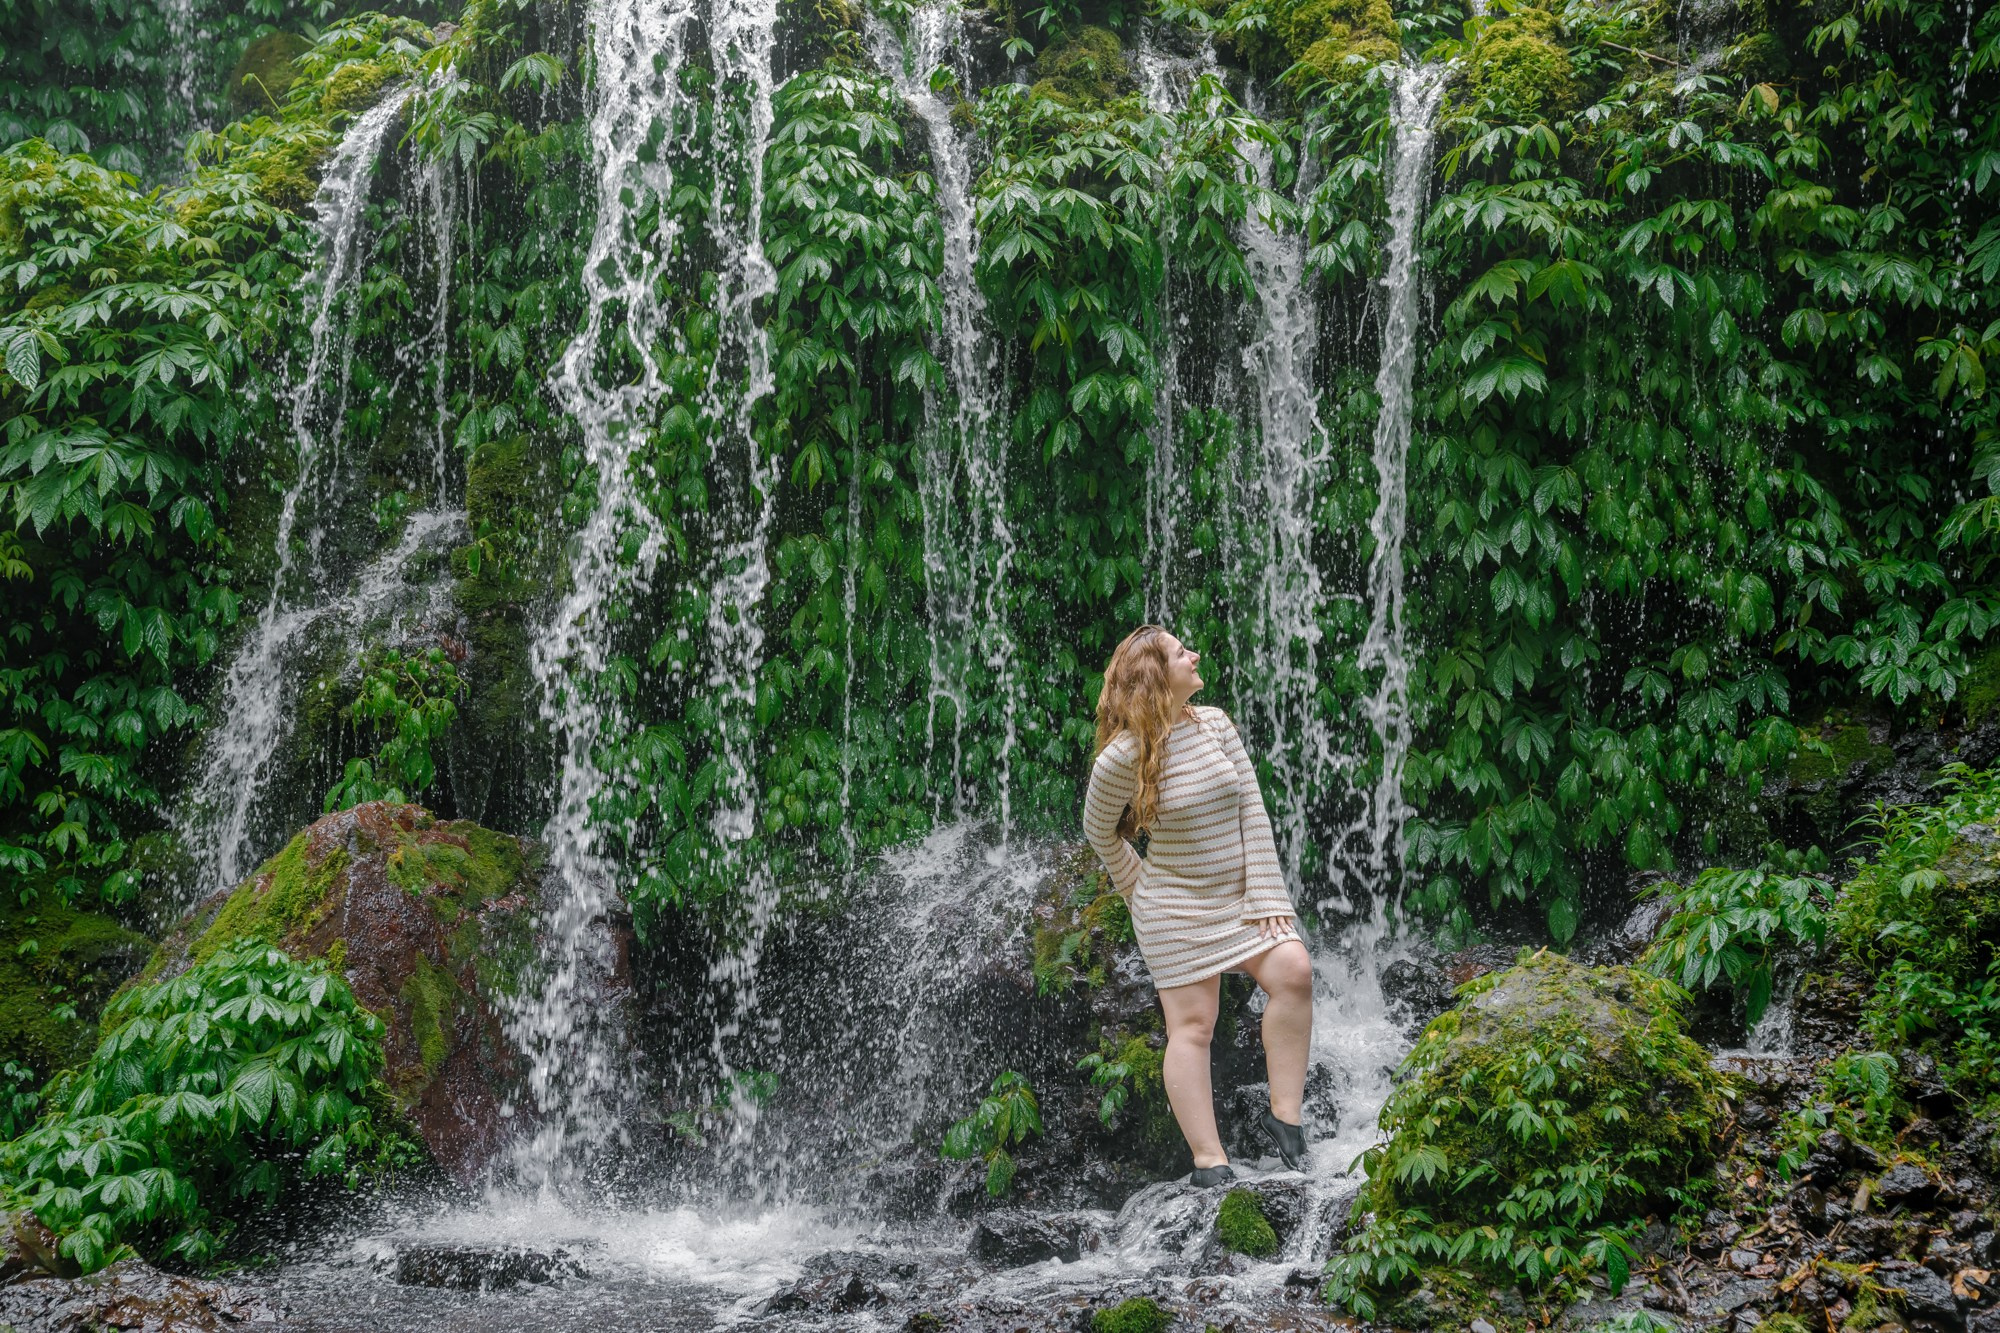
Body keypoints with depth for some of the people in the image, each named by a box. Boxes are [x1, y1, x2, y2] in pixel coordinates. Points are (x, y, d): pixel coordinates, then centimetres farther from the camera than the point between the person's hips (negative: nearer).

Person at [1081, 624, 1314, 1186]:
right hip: (1175, 907, -4)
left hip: (1239, 891, 4)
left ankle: (1284, 1116, -6)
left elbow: (1252, 809, -2)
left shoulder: (1215, 724, -2)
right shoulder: (1124, 756, -16)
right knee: (1192, 1025, -3)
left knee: (1293, 971, -16)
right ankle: (1209, 1162, 2)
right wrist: (1137, 889, 10)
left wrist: (1265, 893, -9)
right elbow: (1099, 830, 0)